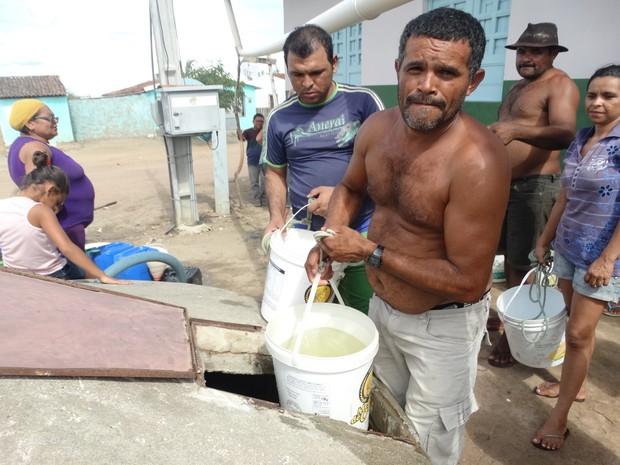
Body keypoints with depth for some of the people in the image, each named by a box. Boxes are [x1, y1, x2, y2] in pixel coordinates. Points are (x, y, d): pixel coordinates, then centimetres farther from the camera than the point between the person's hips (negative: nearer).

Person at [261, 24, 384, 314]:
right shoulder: (279, 118, 4)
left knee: (365, 318, 6)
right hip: (306, 236, 2)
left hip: (361, 233, -2)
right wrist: (276, 217, -3)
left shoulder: (362, 101, -5)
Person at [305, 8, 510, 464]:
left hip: (442, 325, -6)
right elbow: (350, 188, 10)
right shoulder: (377, 127, -9)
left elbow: (469, 282, -28)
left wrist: (369, 251, -25)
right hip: (382, 307, 6)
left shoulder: (478, 161, -30)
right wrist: (328, 242, -6)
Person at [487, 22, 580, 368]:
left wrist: (517, 130, -45)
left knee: (522, 264, -4)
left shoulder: (560, 85, -10)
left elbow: (565, 134, -29)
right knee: (509, 256, 15)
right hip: (506, 182, 9)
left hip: (535, 186, -8)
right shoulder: (518, 87, 18)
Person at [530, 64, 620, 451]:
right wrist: (545, 239, 15)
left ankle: (560, 416, 11)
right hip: (568, 248, 6)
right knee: (579, 325, 18)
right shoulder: (580, 139, 7)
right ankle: (576, 384, 36)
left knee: (579, 332, -2)